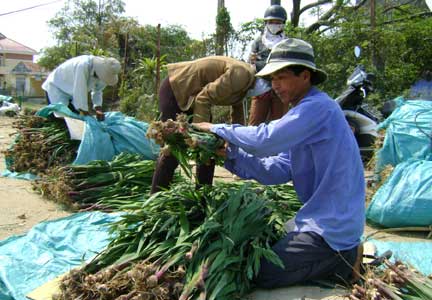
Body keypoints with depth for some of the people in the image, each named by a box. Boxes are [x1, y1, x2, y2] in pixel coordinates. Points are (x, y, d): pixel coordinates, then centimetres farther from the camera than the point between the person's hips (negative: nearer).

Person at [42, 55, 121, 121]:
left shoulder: (102, 70, -15)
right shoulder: (83, 65, -39)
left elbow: (97, 91, -3)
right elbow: (80, 92, -37)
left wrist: (98, 109, -20)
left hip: (72, 93, 7)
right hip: (57, 87, -7)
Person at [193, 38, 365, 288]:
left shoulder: (318, 107, -18)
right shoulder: (308, 111, 13)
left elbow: (265, 140, -29)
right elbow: (277, 171, 7)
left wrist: (219, 128, -13)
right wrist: (231, 153, -4)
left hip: (331, 227, -10)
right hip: (324, 218, 10)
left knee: (262, 274, -9)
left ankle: (343, 259, 2)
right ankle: (342, 251, 15)